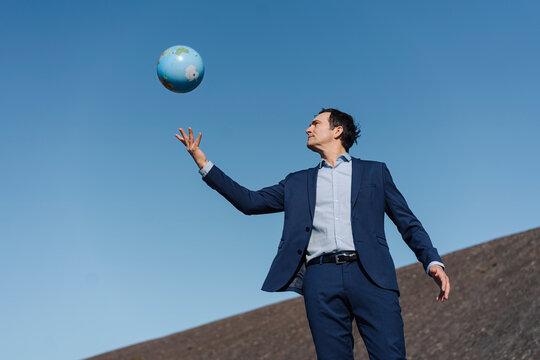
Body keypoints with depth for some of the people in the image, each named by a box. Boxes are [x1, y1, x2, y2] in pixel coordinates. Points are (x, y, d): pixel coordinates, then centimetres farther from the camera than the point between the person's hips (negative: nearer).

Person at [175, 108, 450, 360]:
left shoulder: (374, 172, 20)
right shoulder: (298, 182, 26)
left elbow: (408, 222, 14)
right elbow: (251, 201, 20)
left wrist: (433, 261, -3)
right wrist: (203, 163, 16)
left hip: (370, 275, -2)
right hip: (321, 279, 2)